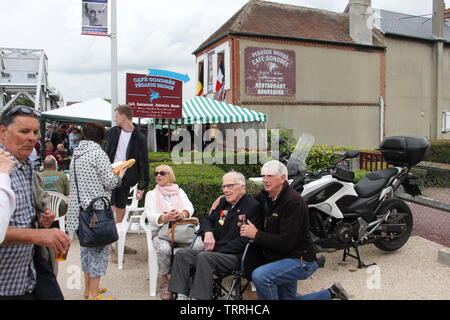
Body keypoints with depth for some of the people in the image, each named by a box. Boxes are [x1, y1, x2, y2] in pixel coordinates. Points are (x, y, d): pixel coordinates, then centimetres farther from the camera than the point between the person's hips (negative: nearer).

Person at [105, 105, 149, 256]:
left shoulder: (139, 138, -6)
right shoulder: (113, 132, 3)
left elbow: (143, 163, -5)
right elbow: (106, 154, 10)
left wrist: (142, 186, -8)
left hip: (125, 179, 0)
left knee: (121, 211, 10)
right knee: (109, 209, -5)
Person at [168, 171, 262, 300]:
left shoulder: (253, 206, -10)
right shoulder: (223, 202, 15)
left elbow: (245, 240, -17)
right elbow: (207, 219, 20)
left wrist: (219, 252, -18)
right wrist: (208, 232, -5)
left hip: (236, 256, -8)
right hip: (215, 252, 8)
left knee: (204, 256, -32)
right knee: (182, 254, -9)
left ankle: (200, 296, -27)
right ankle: (182, 295, -12)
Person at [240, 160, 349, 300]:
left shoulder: (293, 202, -23)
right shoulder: (266, 195, 1)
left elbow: (285, 243, -27)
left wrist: (256, 234, -23)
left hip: (298, 260, -9)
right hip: (279, 257, 9)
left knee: (259, 276, -31)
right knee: (287, 297, 22)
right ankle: (331, 293, 37)